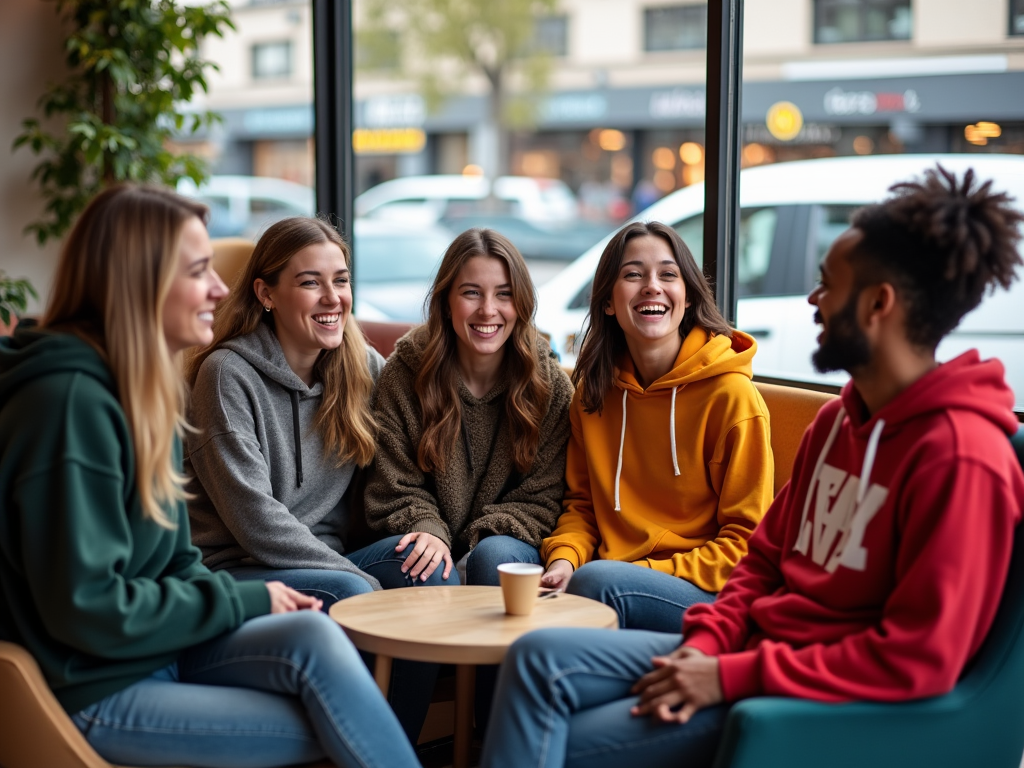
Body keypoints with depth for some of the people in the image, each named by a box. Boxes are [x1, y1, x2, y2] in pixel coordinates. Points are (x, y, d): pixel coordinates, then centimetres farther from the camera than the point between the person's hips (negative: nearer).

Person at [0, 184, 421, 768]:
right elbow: (88, 609, -22)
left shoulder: (147, 390, 10)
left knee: (314, 636, -18)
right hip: (95, 690, -8)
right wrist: (244, 600, -13)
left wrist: (256, 599, -4)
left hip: (158, 647, 8)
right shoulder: (70, 401, -21)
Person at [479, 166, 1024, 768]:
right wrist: (707, 644, -1)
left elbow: (919, 659, -23)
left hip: (825, 703, -9)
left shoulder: (961, 456, -19)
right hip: (755, 649, 9)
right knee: (540, 657, -7)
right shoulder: (840, 419, 12)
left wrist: (733, 675, -20)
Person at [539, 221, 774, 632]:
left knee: (597, 580, -35)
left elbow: (746, 541, -7)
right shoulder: (594, 391, 10)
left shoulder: (731, 394, -8)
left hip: (711, 595, -5)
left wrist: (648, 572, -18)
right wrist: (563, 559, -5)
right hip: (617, 579, 5)